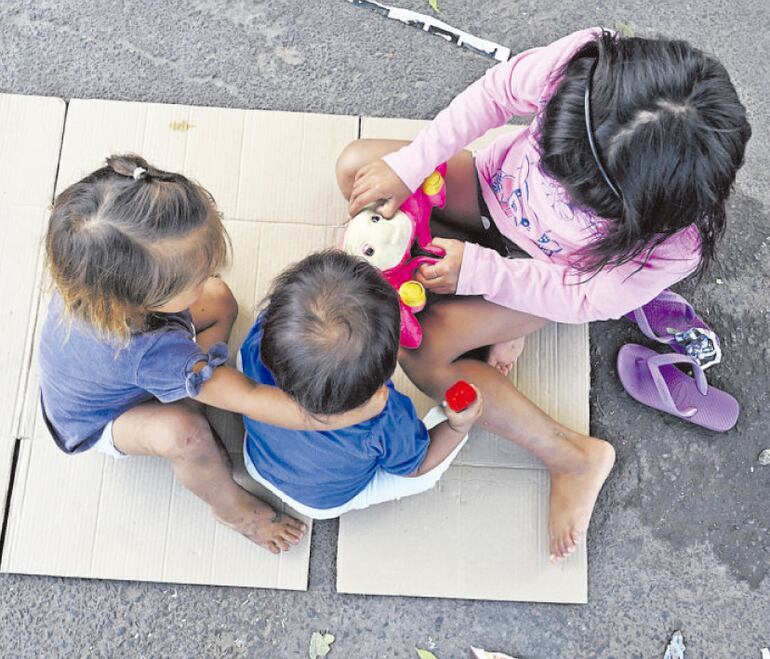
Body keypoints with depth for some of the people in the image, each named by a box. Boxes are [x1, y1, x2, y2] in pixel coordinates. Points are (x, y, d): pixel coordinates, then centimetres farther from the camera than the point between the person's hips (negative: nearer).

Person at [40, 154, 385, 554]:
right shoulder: (153, 353, -50)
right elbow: (250, 400, -44)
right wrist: (347, 414, -40)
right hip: (98, 424, -6)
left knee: (220, 300, 1)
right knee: (183, 434, -36)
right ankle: (232, 508, -4)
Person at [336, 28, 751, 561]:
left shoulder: (672, 246, -38)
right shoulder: (583, 60, -36)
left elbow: (585, 300, -23)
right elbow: (496, 93, -19)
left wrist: (478, 271, -25)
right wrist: (410, 165, -24)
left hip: (552, 274, -5)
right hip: (500, 185, 6)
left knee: (422, 352, -19)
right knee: (355, 167, -6)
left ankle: (577, 457, -1)